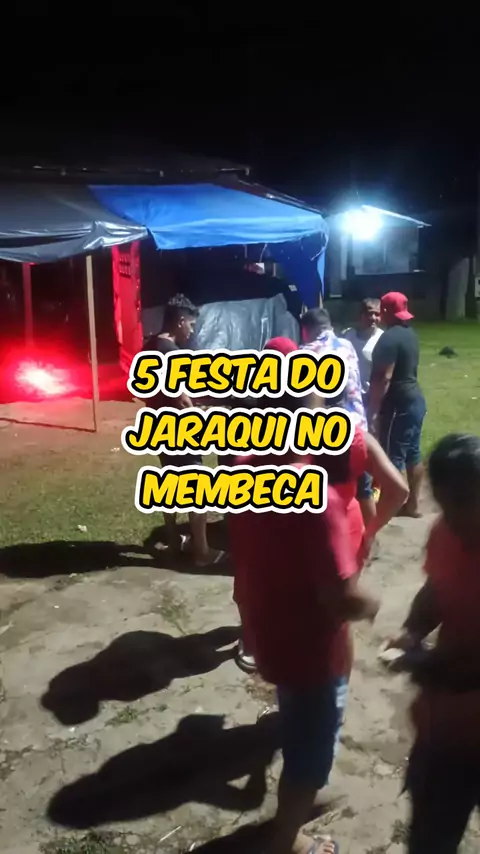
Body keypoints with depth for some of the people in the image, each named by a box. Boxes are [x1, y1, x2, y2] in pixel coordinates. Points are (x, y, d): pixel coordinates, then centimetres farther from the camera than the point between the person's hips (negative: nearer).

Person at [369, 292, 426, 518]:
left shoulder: (389, 338, -18)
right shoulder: (410, 333, 11)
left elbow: (384, 378, -23)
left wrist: (373, 410, -21)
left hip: (399, 404, -10)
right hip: (415, 399, 10)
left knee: (393, 456, -2)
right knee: (413, 453, 14)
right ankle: (412, 504, 24)